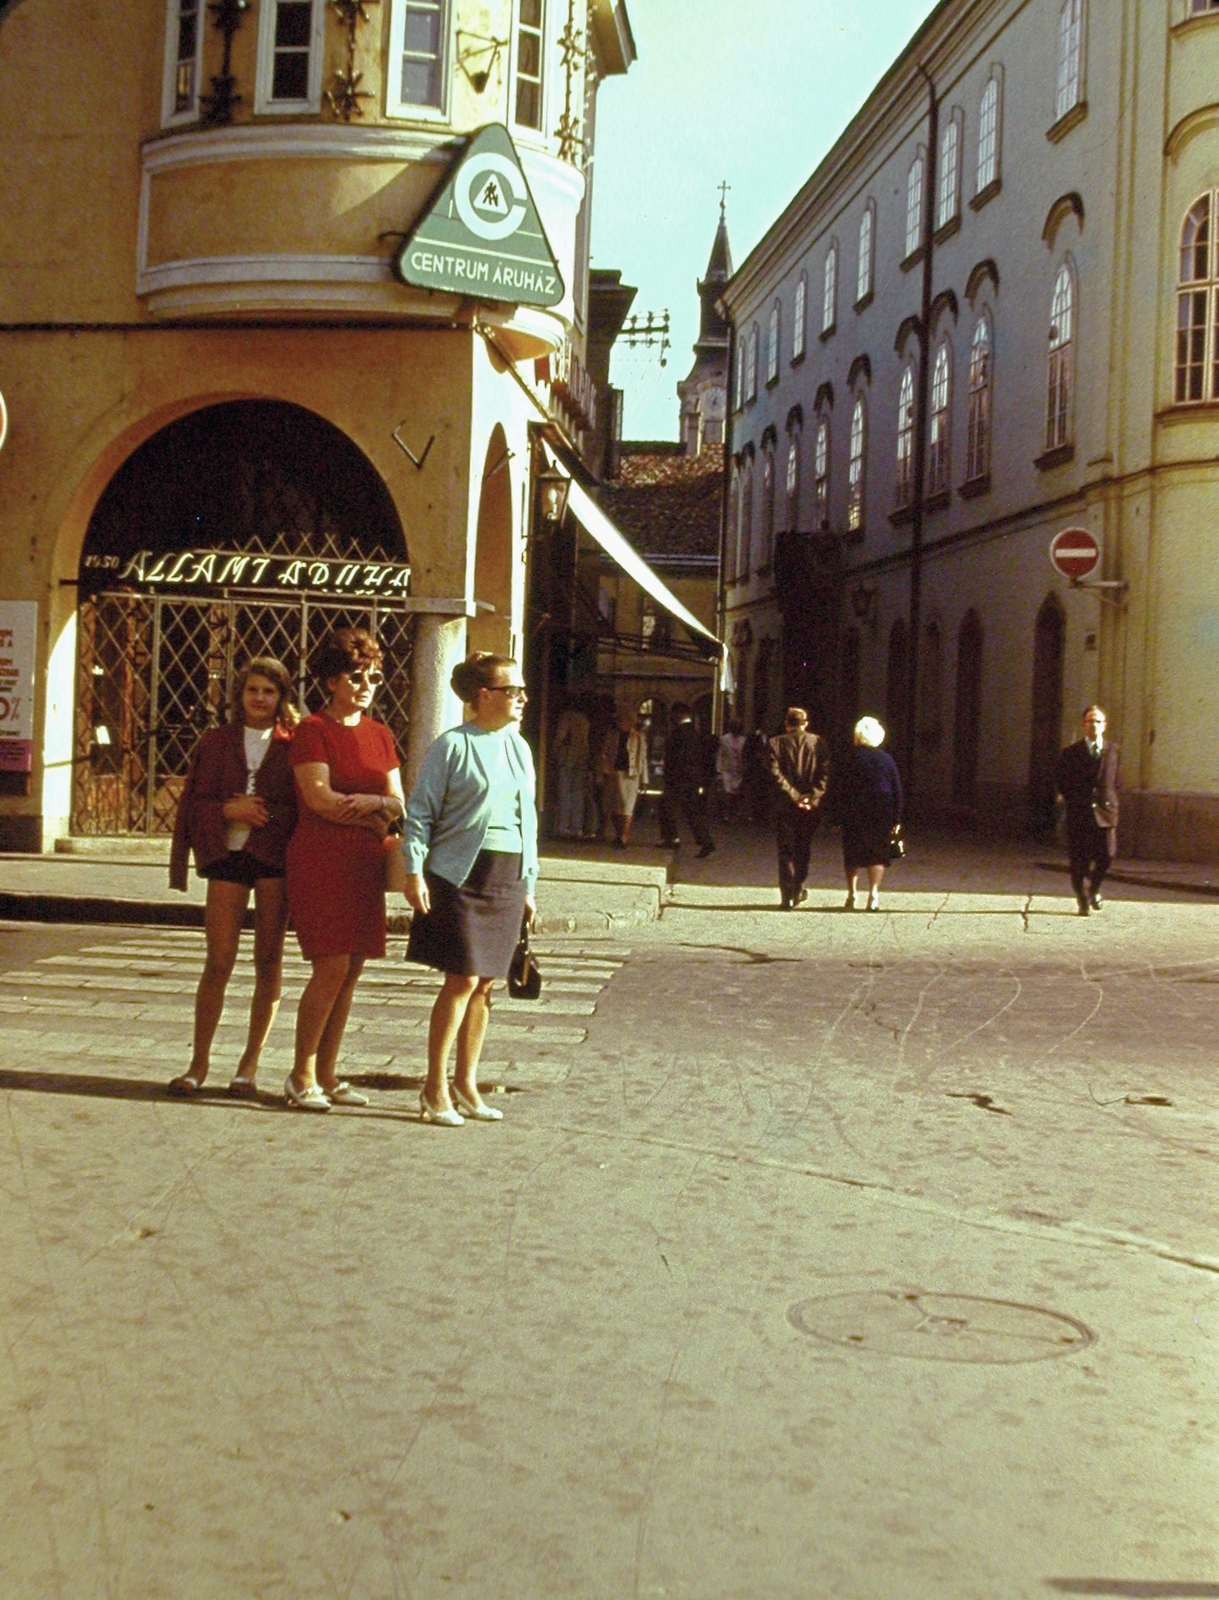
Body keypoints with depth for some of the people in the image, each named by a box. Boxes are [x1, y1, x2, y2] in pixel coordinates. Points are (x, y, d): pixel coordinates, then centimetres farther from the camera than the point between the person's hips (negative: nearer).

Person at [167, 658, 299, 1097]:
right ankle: (199, 1062, 8)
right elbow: (193, 802, 9)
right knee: (218, 961, -2)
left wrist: (265, 813, -12)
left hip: (275, 856, -1)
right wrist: (228, 810, -8)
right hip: (227, 854, 1)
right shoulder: (215, 741, 11)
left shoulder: (294, 744, 6)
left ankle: (250, 1064, 11)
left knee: (268, 961, 2)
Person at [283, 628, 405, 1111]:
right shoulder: (313, 730, -3)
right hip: (320, 861, -6)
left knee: (352, 970, 5)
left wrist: (371, 802, -9)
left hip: (364, 866, 6)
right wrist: (375, 818, -4)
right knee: (332, 967, -11)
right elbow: (319, 798, -13)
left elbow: (398, 804, 12)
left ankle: (326, 1074, 13)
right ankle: (301, 1075, 0)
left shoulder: (380, 735, 16)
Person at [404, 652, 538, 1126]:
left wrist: (528, 885, 17)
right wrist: (414, 872, -13)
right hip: (460, 875, -6)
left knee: (485, 983, 8)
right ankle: (435, 1089, 0)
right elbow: (420, 813, -5)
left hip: (507, 878, 6)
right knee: (463, 979, -9)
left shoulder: (520, 749, 13)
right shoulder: (452, 745, -6)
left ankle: (465, 1082, 19)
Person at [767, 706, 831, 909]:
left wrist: (794, 796, -11)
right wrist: (811, 797, -9)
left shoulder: (776, 743, -1)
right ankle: (798, 890, 23)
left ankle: (789, 897, -2)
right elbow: (824, 774, -4)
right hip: (811, 808, 2)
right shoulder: (819, 743, 3)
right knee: (803, 849, 17)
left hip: (785, 806, -2)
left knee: (786, 852, 3)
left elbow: (776, 773, -10)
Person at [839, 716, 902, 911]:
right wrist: (896, 818, 9)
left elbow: (843, 789, -7)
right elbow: (897, 790, 6)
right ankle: (873, 895, -4)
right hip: (882, 812, 2)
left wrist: (842, 814, -3)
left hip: (856, 813, -2)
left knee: (852, 855, 7)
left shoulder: (853, 758, -4)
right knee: (878, 854, 6)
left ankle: (851, 895, 3)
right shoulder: (887, 759, 6)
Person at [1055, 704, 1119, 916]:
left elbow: (1115, 780, 17)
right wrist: (1075, 800, 2)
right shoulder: (1071, 753, 2)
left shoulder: (1112, 751, 9)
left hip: (1105, 811, 2)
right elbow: (1061, 782, 8)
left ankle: (1093, 888, 26)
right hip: (1079, 813, -1)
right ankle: (1083, 900, 14)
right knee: (1079, 859, -1)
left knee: (1106, 855, -3)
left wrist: (1111, 802, 7)